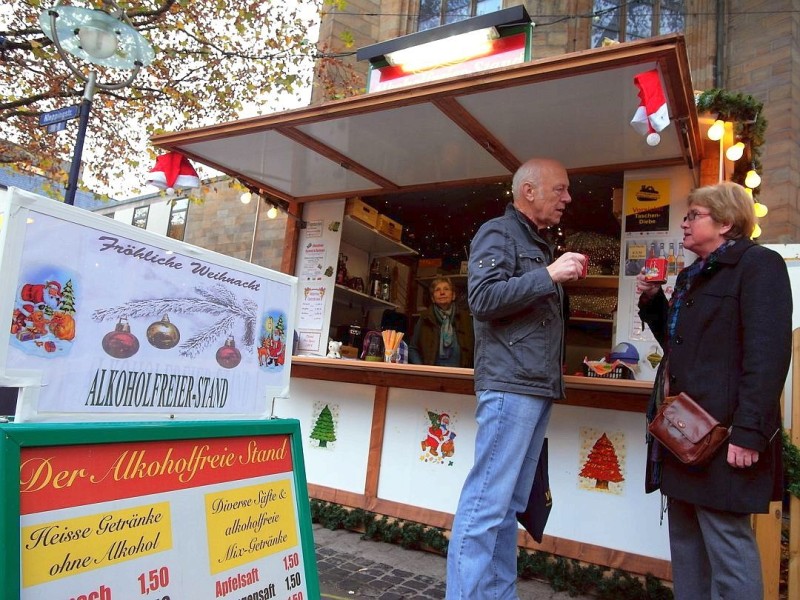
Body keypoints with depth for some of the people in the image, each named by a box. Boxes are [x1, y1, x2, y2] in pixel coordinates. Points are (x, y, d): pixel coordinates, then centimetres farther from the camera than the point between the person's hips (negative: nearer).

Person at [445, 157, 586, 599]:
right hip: (510, 385, -9)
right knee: (486, 502, -8)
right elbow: (483, 298, -18)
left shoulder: (538, 243, 24)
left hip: (537, 388, 9)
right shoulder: (498, 233, -3)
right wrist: (549, 275, -17)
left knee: (509, 505, 12)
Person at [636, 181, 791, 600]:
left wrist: (749, 432, -23)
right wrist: (652, 300, 12)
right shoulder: (692, 275, 19)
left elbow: (768, 355, -17)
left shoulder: (758, 265, -7)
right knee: (685, 541, 16)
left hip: (722, 435, -9)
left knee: (727, 544, -3)